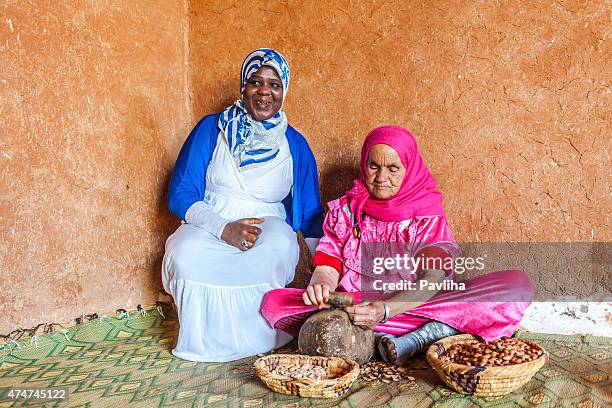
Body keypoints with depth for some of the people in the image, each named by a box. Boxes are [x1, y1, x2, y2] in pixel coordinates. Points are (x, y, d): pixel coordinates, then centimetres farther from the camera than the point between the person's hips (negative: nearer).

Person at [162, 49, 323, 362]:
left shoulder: (295, 145, 6)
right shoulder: (212, 129, 2)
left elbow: (310, 215, 8)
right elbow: (180, 194, -3)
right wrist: (223, 228, -20)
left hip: (269, 227, 1)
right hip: (208, 227, 0)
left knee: (280, 244, -35)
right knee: (186, 253, -34)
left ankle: (257, 337, -10)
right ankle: (203, 345, -8)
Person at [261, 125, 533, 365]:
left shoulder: (427, 214, 1)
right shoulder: (344, 210, 8)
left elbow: (434, 280, -12)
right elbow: (327, 267, 0)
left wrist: (386, 309, -30)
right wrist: (320, 286, -25)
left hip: (417, 308, 0)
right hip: (355, 307, 1)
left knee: (518, 285, -19)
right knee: (274, 302, -22)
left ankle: (415, 340, -30)